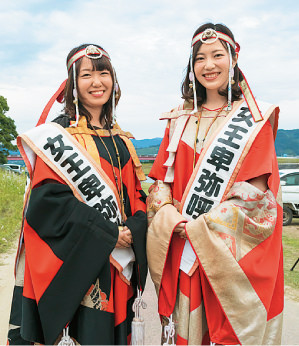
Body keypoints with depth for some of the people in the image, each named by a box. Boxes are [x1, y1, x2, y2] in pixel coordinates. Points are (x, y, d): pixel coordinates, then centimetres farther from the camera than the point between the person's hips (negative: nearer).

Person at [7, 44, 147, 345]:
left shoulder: (121, 141, 12)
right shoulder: (59, 134, -6)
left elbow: (137, 194, 13)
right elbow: (48, 198, -16)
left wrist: (133, 230, -8)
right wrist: (108, 233, -17)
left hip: (116, 267, 6)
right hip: (71, 265, -6)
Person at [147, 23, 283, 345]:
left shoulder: (254, 120, -2)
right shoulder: (180, 120, 11)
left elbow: (255, 191, -10)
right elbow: (162, 176, 10)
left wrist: (202, 227, -14)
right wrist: (167, 212, -10)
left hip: (233, 249, -3)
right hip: (181, 245, 3)